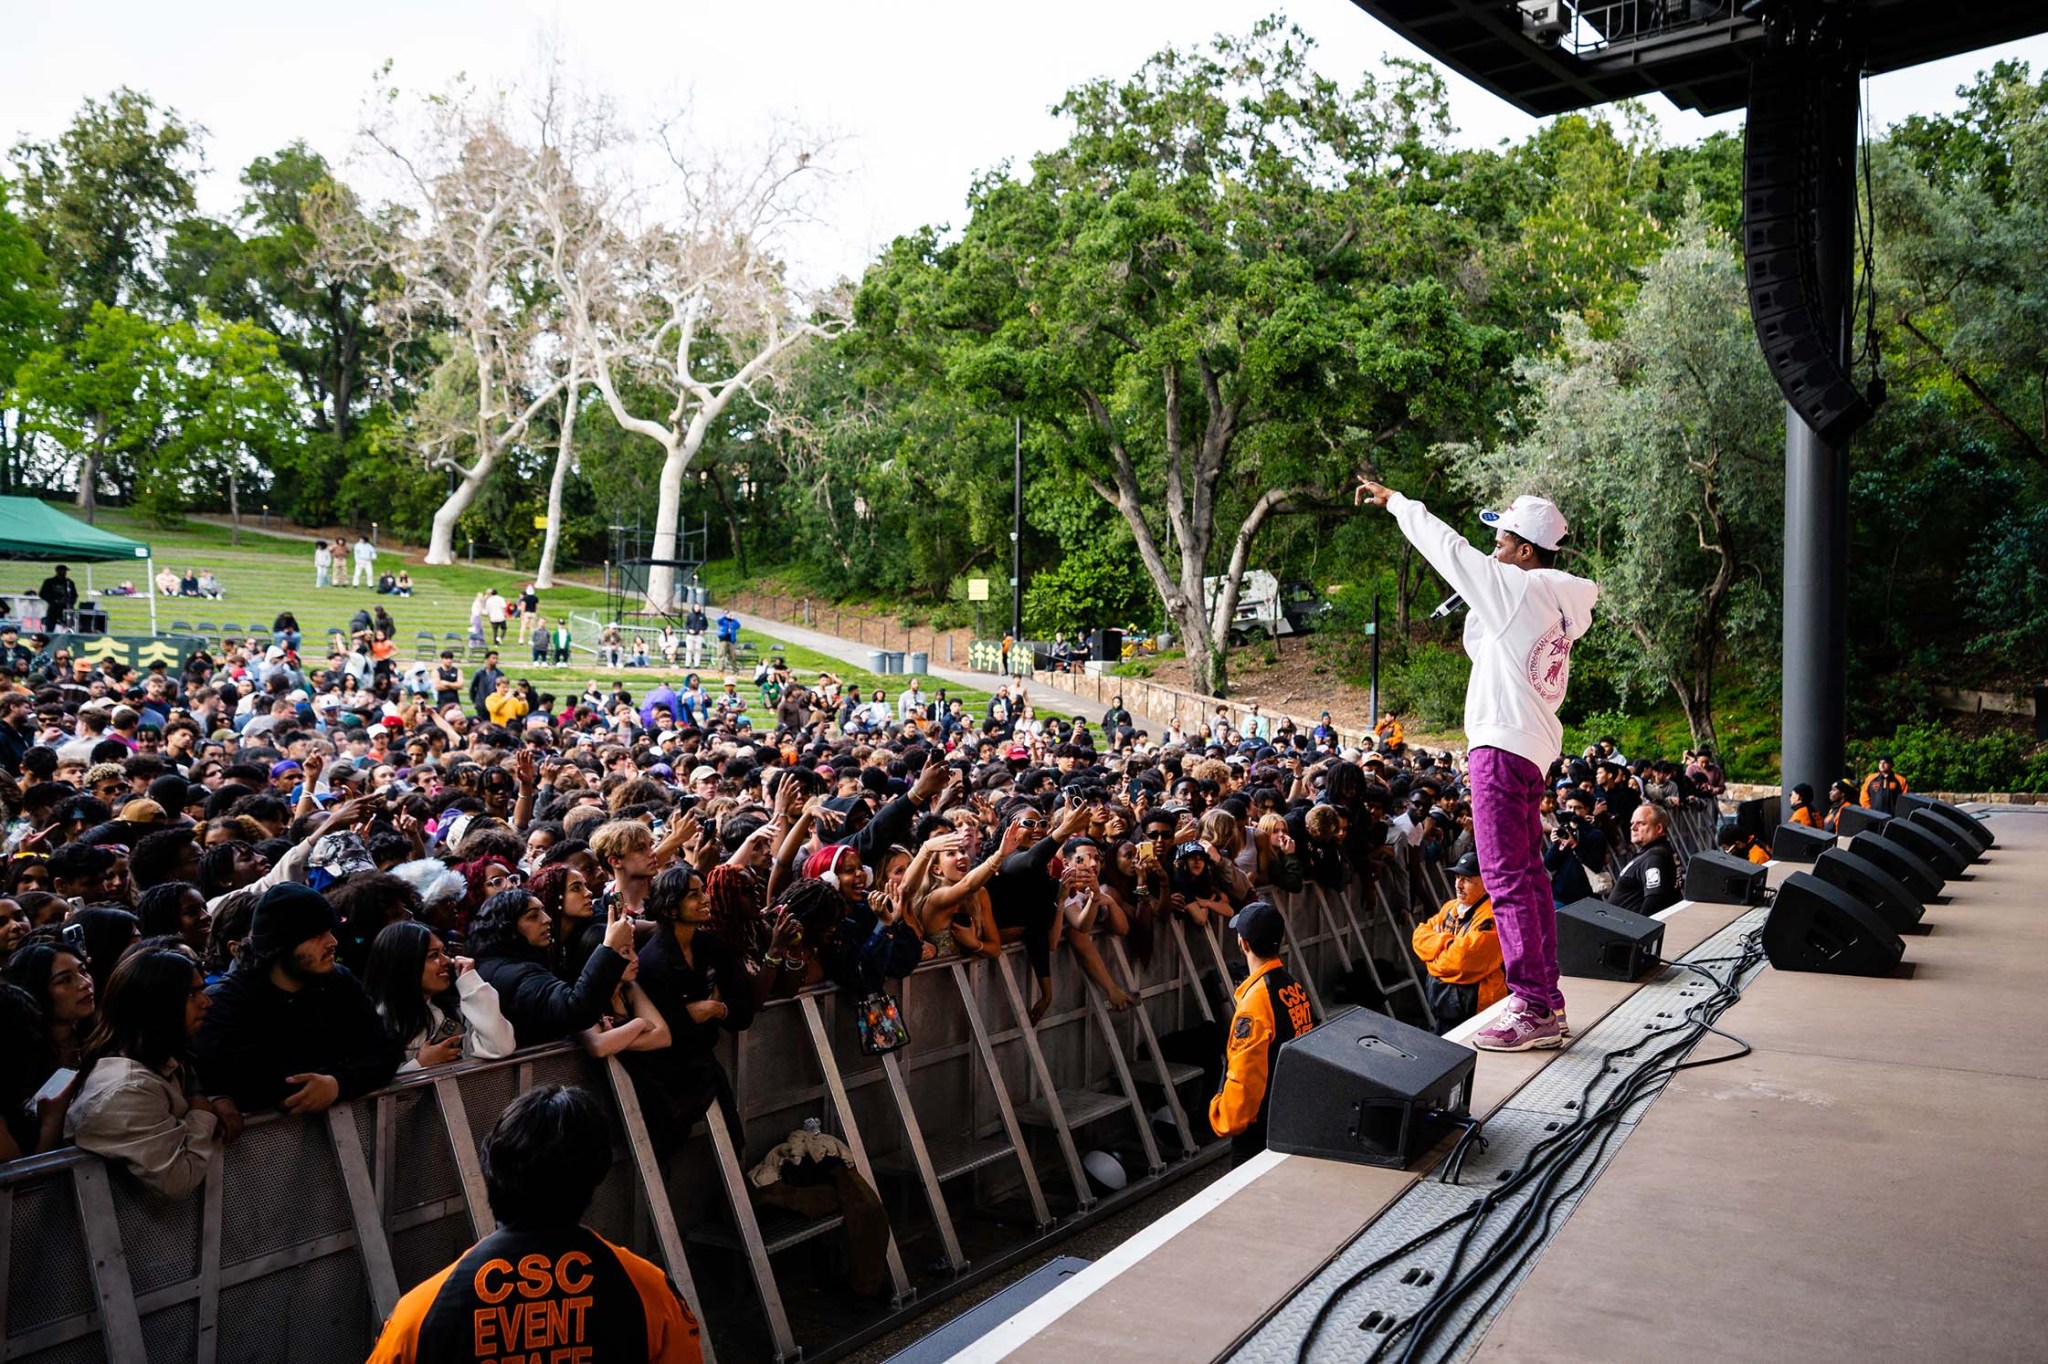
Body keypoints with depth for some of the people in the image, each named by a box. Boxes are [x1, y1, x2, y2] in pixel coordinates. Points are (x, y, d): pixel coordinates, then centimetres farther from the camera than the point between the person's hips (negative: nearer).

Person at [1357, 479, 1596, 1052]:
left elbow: (1449, 548, -5)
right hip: (1531, 748, 10)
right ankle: (1548, 1001, 19)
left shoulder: (1521, 588, -12)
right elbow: (1481, 645, 27)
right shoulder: (1555, 601, 14)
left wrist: (1395, 501, 6)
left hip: (1504, 746, -10)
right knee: (1528, 875, 14)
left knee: (1507, 879, -8)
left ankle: (1532, 1009, -7)